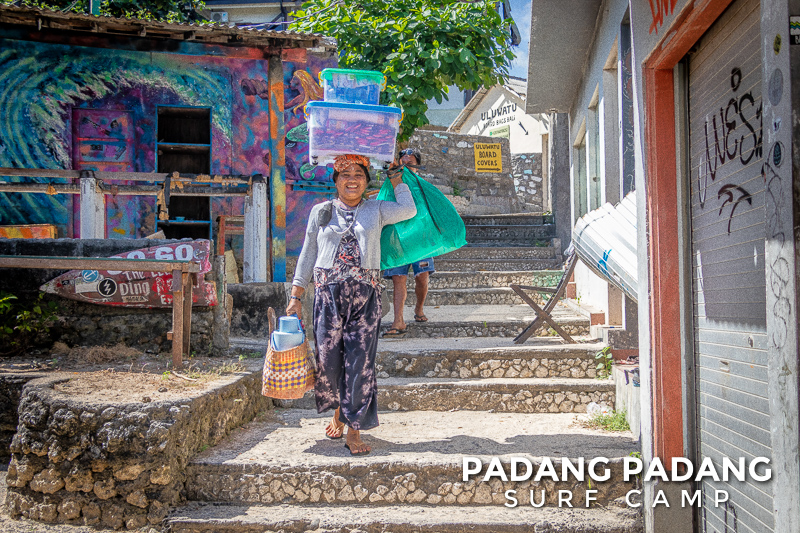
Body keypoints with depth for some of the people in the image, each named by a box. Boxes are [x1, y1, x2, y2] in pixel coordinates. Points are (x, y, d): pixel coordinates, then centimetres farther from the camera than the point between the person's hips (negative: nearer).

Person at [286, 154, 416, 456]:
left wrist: (397, 180, 13)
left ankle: (354, 429, 4)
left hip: (365, 294, -1)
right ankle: (338, 411, 30)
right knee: (329, 358, 3)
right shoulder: (321, 212, 12)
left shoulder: (376, 210, 11)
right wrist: (295, 297, 7)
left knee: (360, 361, -5)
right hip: (328, 293, 1)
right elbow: (308, 255, 12)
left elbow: (409, 210, -3)